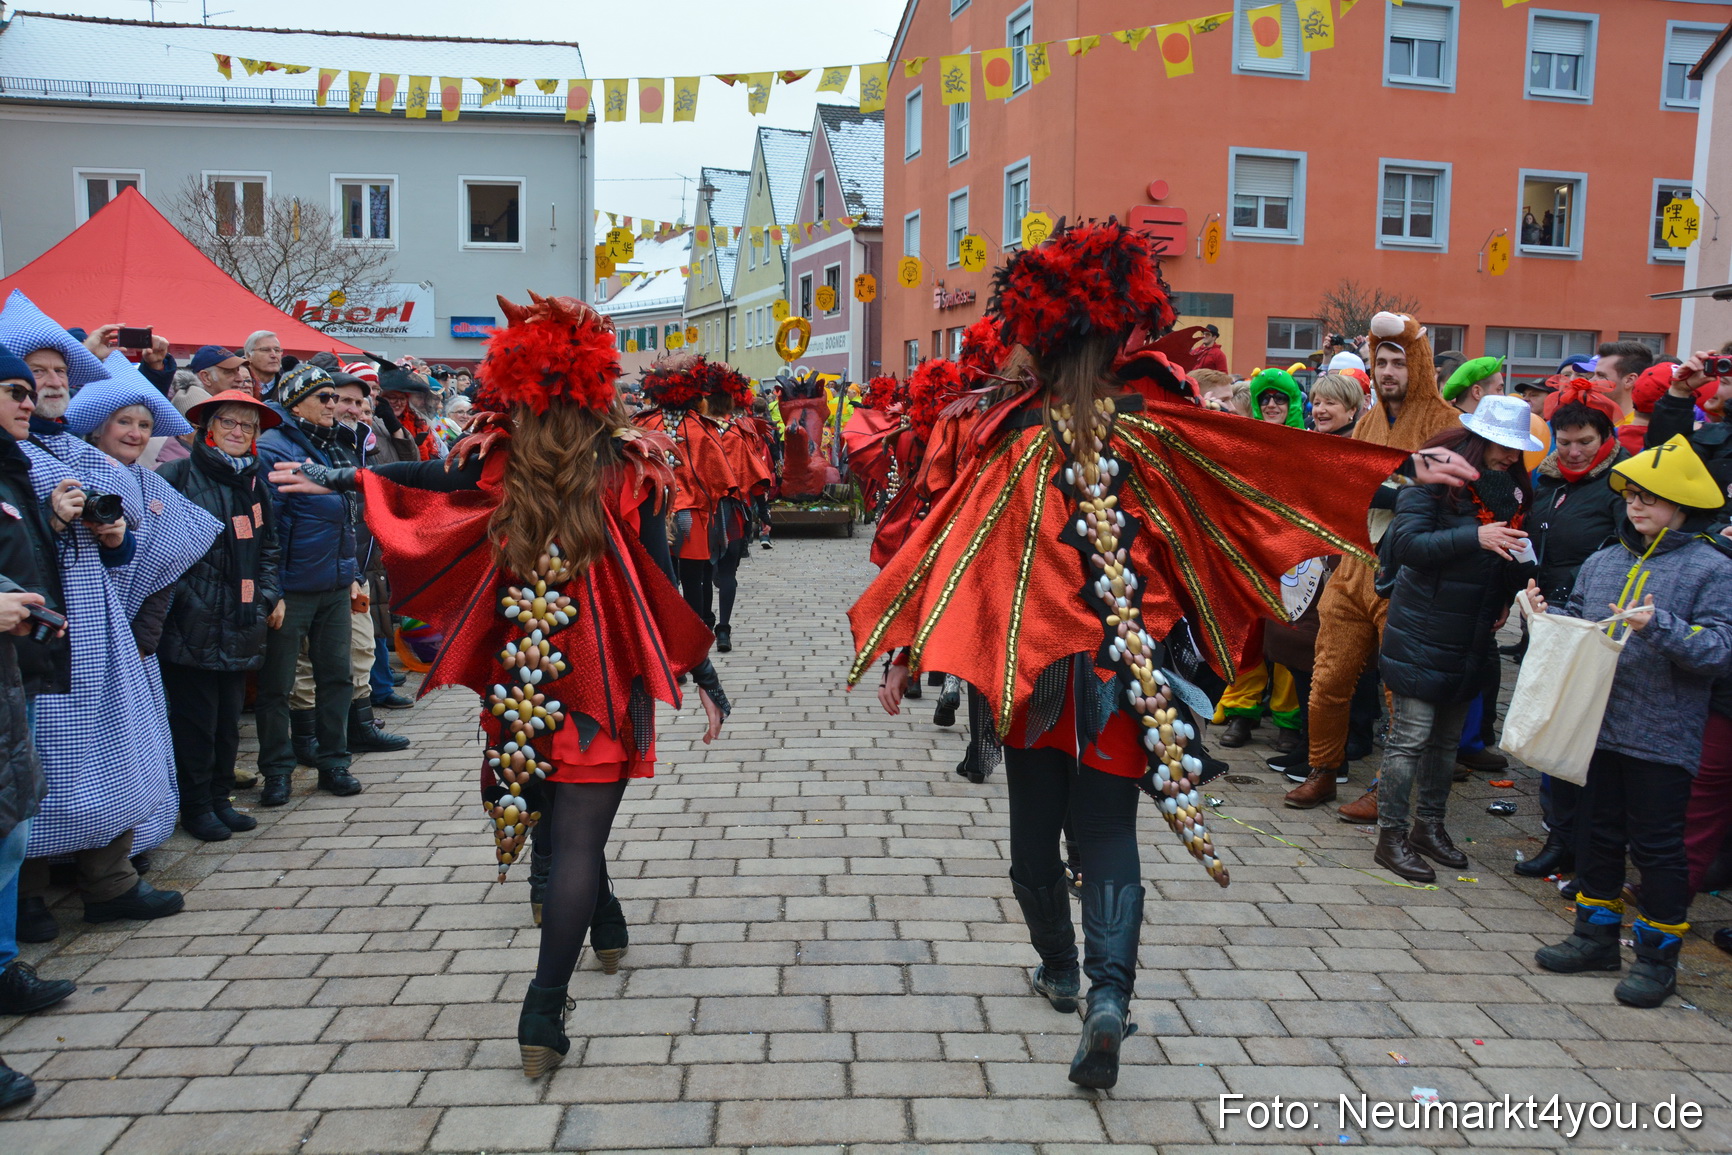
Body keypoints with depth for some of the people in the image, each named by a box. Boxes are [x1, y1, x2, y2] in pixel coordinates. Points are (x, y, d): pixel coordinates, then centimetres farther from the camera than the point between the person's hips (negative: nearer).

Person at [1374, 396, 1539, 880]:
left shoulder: (1511, 489, 12)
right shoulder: (1436, 479, -9)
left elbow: (1510, 561, 20)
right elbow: (1406, 542, -20)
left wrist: (1513, 585, 0)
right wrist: (1474, 536, -27)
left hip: (1472, 639, 7)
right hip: (1423, 635, -7)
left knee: (1447, 738, 14)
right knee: (1410, 738, -5)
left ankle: (1430, 826, 27)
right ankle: (1391, 836, 5)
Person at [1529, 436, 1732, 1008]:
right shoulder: (1602, 562, 10)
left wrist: (1660, 626, -29)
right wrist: (1547, 613, -4)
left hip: (1661, 738, -5)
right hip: (1599, 725, 6)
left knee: (1656, 845, 4)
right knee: (1598, 832, 15)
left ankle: (1657, 955, 20)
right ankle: (1597, 936, 30)